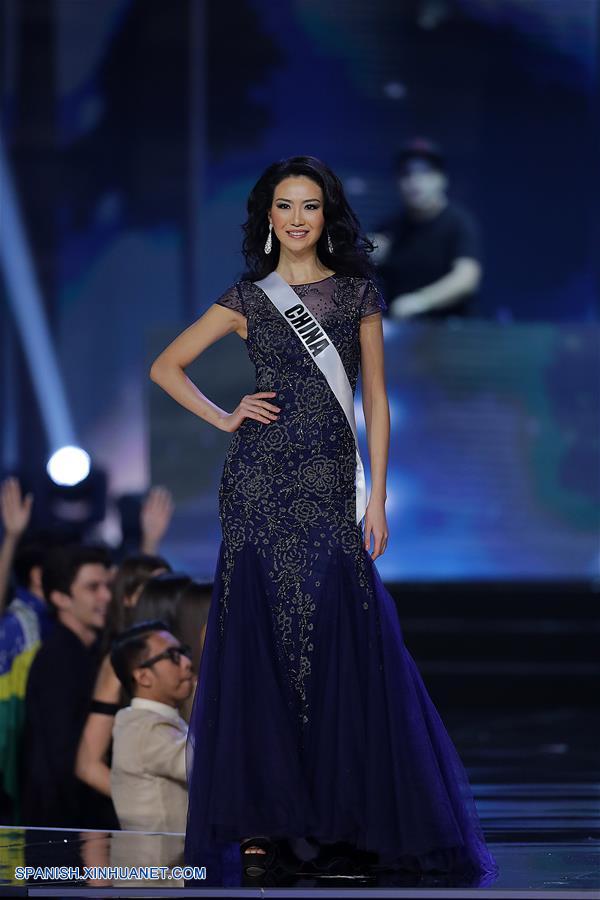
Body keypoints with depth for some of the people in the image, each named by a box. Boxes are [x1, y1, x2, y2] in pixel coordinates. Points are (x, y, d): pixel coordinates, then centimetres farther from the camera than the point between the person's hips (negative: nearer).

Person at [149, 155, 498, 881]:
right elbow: (166, 366, 13)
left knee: (345, 645, -4)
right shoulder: (247, 298, 7)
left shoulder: (358, 294, 9)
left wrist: (377, 498, 0)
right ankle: (263, 820, 1)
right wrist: (225, 419, 0)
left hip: (332, 487, 1)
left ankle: (358, 815, 3)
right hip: (261, 483, -1)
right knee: (262, 642, -2)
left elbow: (375, 399, 7)